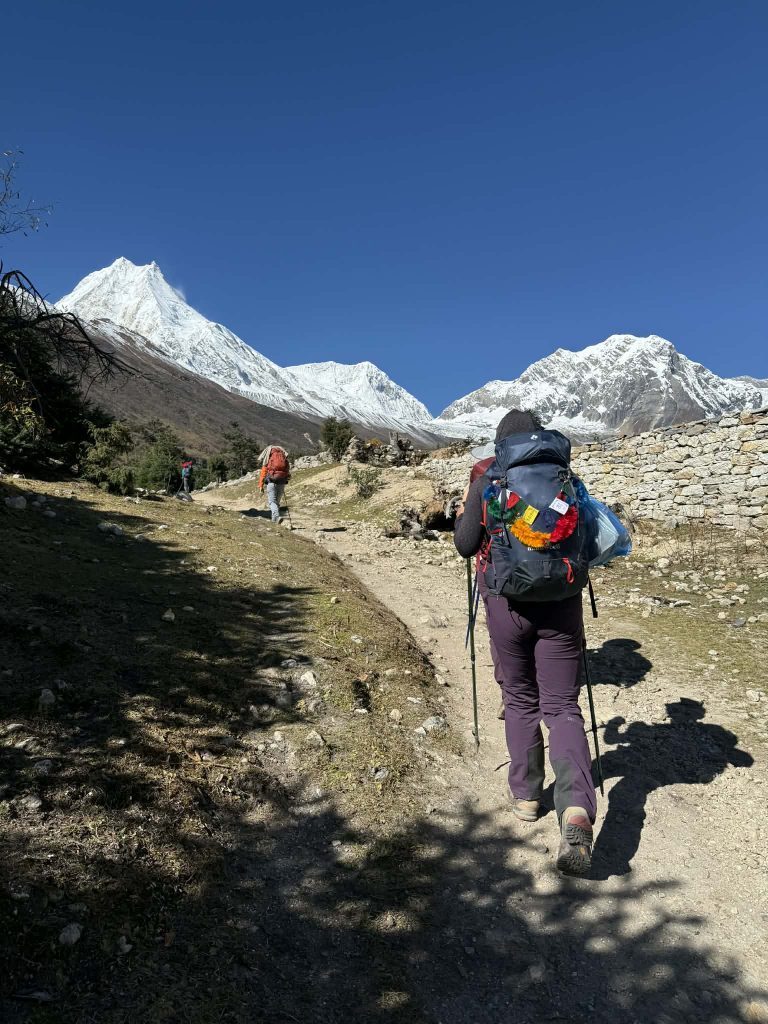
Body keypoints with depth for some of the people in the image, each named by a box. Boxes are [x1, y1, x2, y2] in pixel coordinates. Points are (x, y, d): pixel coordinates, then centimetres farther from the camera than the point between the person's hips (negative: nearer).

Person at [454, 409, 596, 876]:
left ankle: (526, 794, 27)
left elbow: (466, 546, 3)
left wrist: (464, 513, 21)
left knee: (520, 700, 18)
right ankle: (577, 807, -13)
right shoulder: (569, 478, 4)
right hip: (562, 604, 1)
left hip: (507, 603, -1)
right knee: (562, 706, 6)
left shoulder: (487, 482, -1)